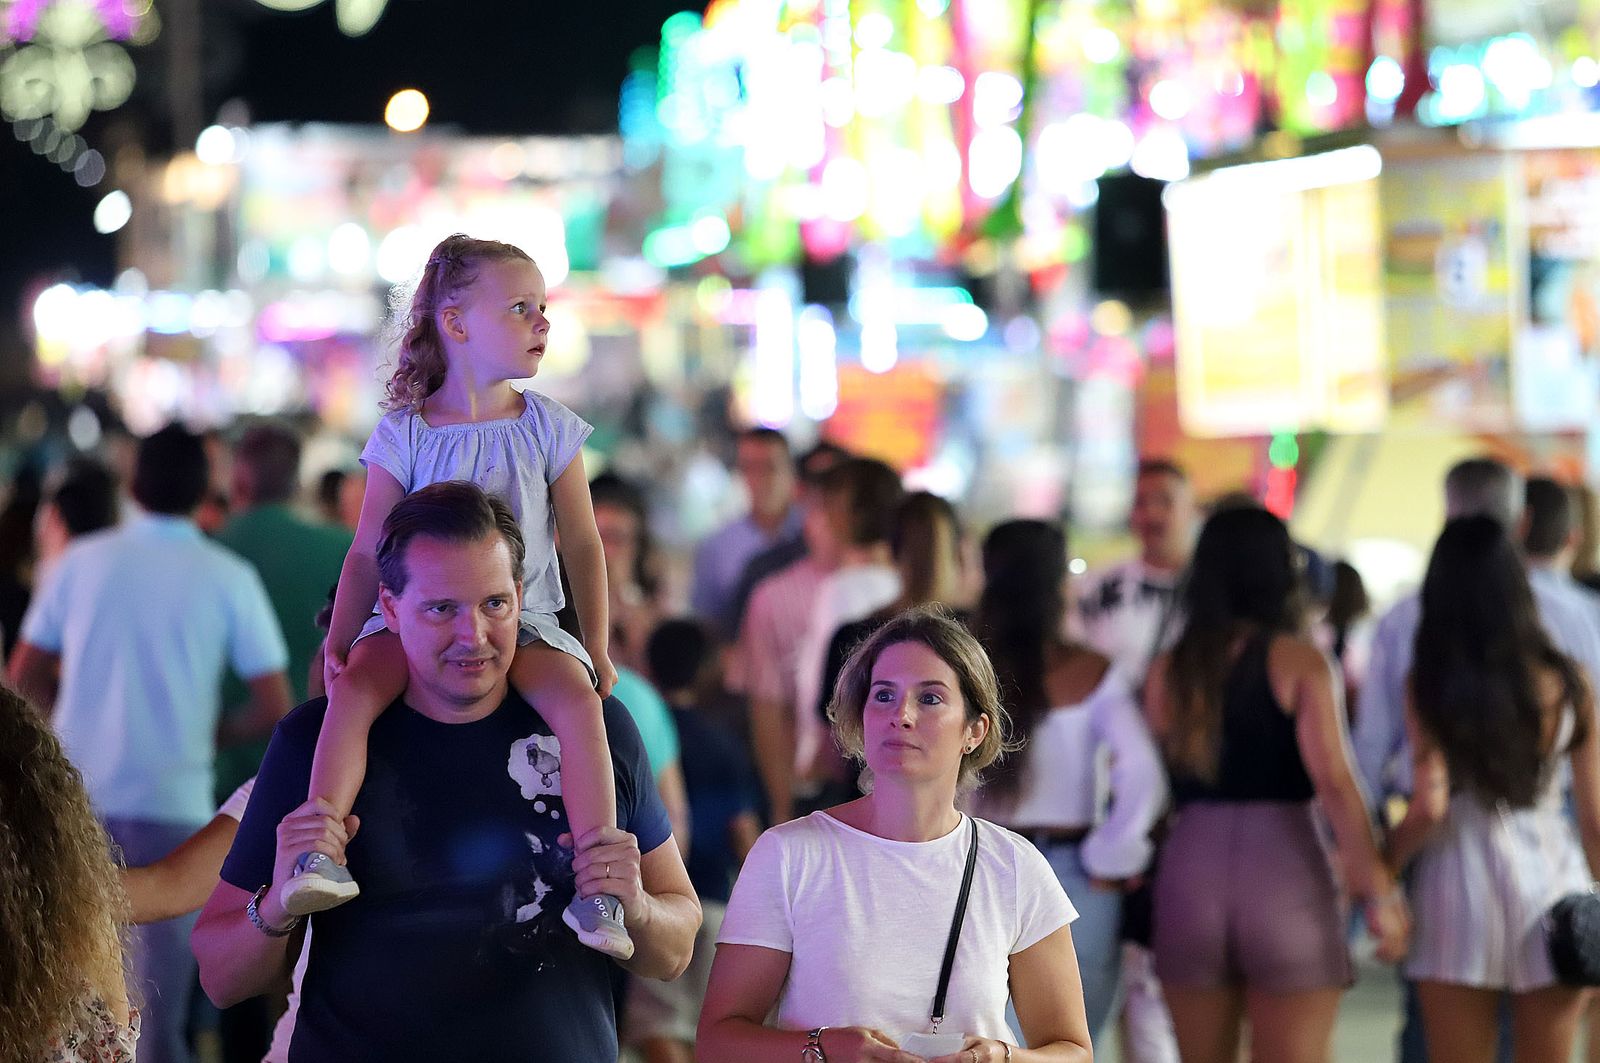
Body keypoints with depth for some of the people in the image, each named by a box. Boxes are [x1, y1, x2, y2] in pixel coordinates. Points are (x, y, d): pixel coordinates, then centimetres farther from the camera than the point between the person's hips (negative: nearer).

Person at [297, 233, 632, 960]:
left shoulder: (548, 429, 6)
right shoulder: (405, 435, 2)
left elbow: (582, 544, 10)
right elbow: (368, 551, 6)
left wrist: (597, 648, 9)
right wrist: (338, 643, 1)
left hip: (522, 621, 0)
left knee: (575, 695, -30)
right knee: (356, 688, -31)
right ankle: (319, 856, -36)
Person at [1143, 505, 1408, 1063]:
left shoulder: (1168, 670, 9)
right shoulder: (1297, 660, -3)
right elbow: (1335, 781, -11)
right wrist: (1379, 890, -10)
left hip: (1189, 867, 4)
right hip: (1285, 870, -3)